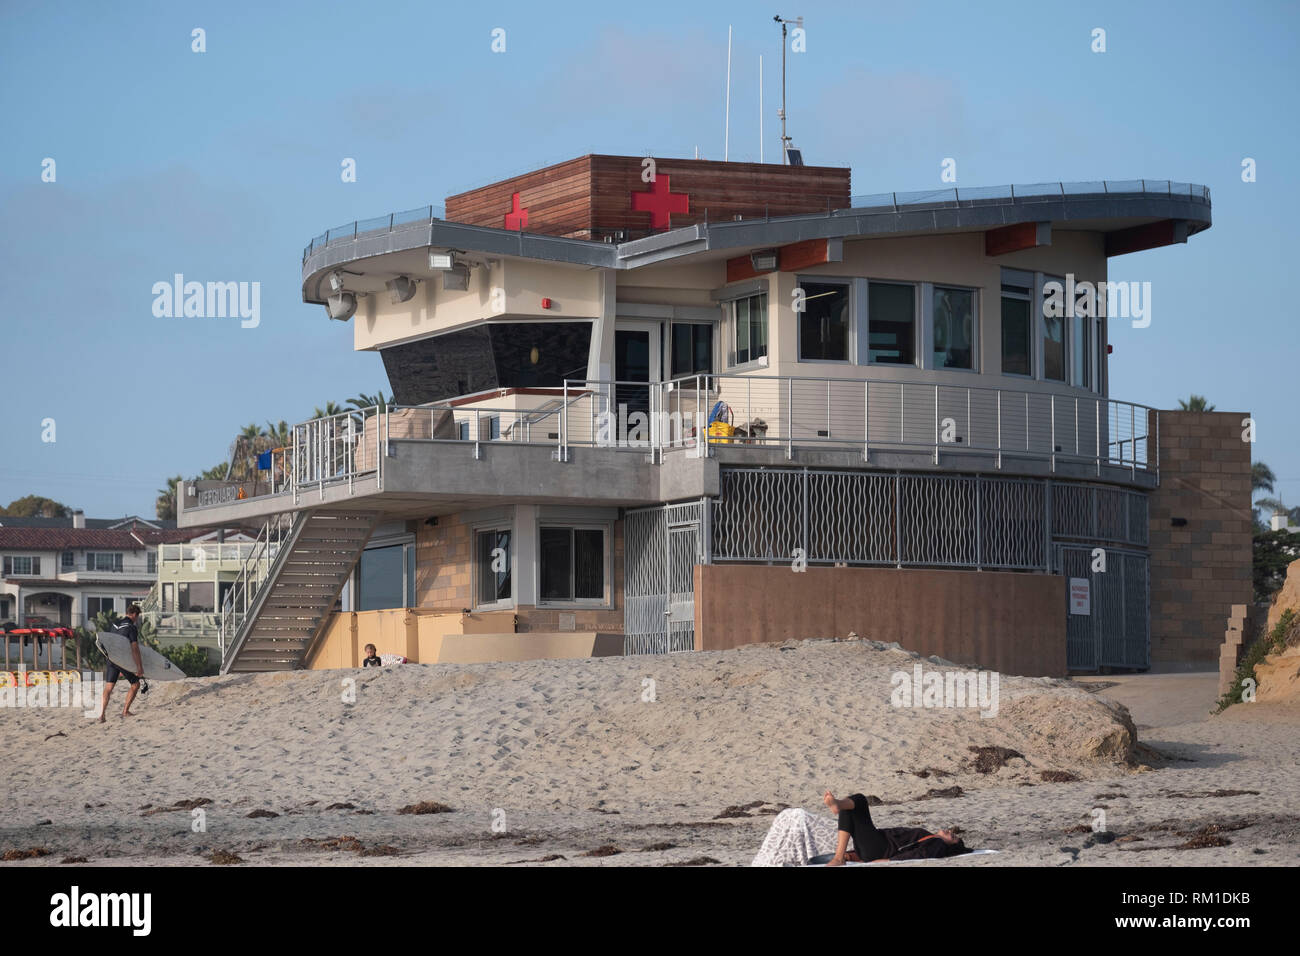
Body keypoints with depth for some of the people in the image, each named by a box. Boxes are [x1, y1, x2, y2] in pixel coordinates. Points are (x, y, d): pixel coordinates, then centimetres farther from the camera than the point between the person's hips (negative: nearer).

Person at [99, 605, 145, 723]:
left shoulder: (115, 625, 14)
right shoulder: (132, 628, -9)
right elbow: (135, 648, -15)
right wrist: (139, 666, -14)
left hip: (111, 659, 6)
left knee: (108, 687, 3)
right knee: (135, 684, 12)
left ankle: (101, 714, -9)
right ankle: (125, 711, 11)